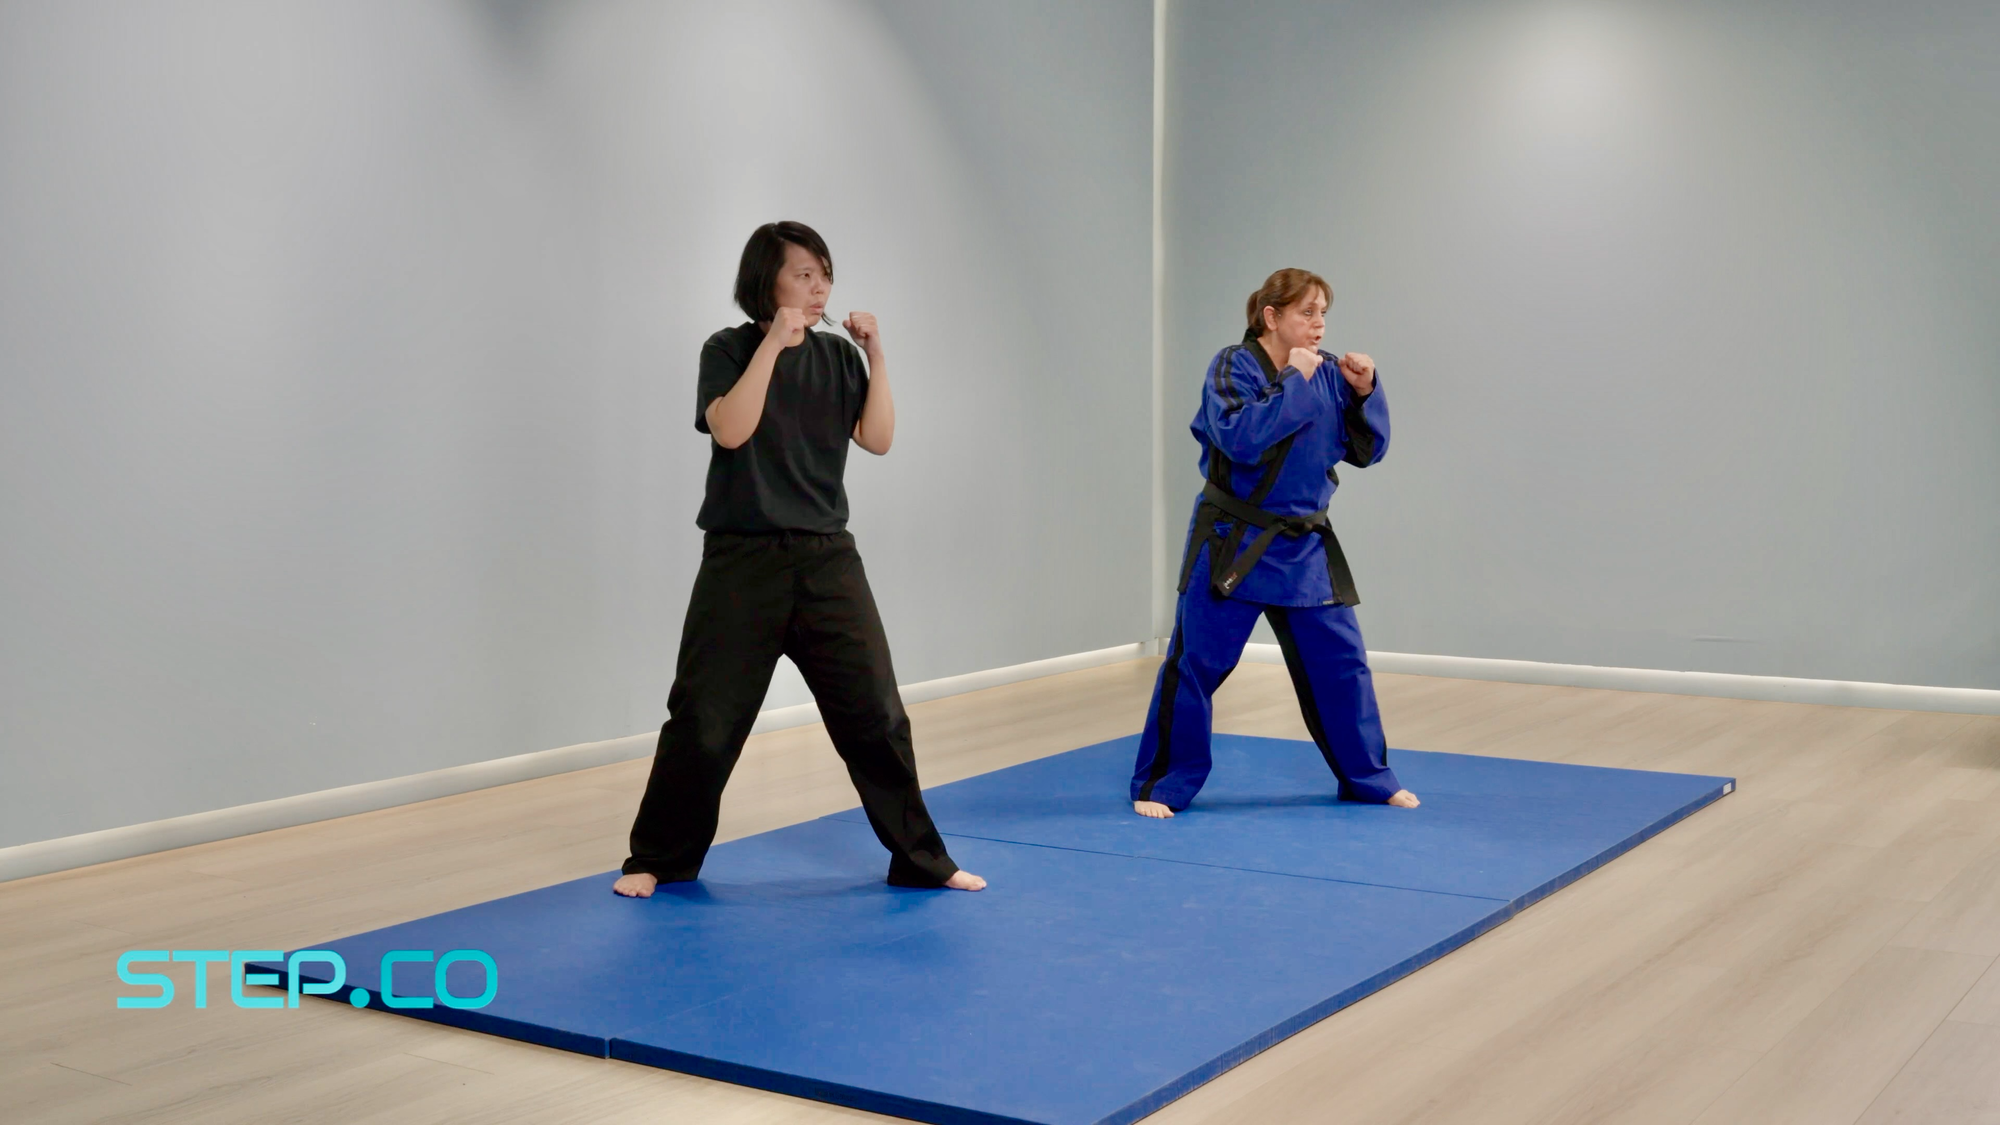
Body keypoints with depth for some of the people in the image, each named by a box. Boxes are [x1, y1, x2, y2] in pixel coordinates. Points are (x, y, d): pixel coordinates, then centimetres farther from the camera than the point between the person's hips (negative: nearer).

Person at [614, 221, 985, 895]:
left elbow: (878, 439, 0)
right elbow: (731, 430, -19)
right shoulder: (729, 350, -2)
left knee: (875, 711, 2)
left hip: (827, 560, 3)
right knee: (704, 717, 0)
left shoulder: (838, 357, 8)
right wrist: (773, 343, -20)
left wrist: (876, 354, -8)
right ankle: (657, 860, 18)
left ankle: (921, 859, 14)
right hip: (744, 561, -3)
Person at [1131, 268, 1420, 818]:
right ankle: (1161, 785, 10)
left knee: (1339, 659, 8)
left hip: (1304, 546, 5)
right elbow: (1242, 437, -26)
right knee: (1196, 663, -3)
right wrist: (1293, 380, -21)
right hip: (1232, 542, -5)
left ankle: (1367, 777, 24)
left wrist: (1365, 391, -9)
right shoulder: (1234, 366, -10)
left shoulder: (1327, 372, 5)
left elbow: (1367, 449, 6)